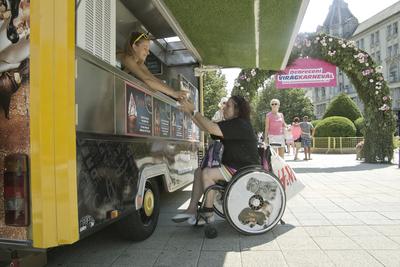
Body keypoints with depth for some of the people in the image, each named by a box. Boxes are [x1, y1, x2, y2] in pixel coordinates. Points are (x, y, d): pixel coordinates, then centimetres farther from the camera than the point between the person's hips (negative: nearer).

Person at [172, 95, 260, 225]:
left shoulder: (240, 125, -19)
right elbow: (205, 127, 9)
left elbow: (212, 128, -29)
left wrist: (193, 111, -23)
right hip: (232, 165, 10)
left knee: (207, 173, -23)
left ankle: (208, 214, -10)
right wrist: (190, 112, 1)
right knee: (199, 171, 1)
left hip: (244, 169, -10)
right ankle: (192, 209, 0)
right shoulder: (230, 124, 13)